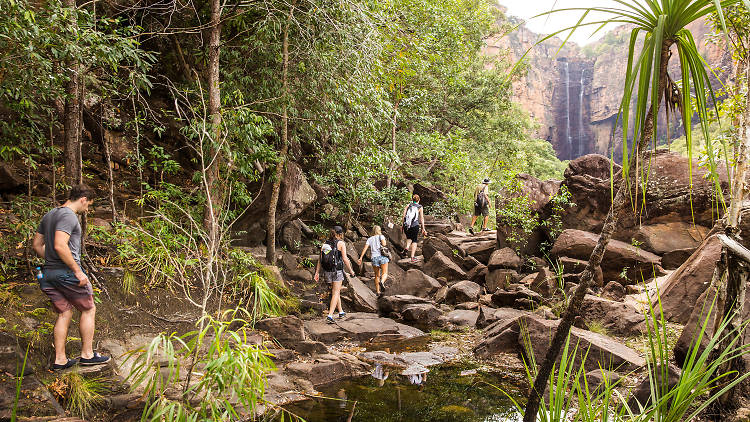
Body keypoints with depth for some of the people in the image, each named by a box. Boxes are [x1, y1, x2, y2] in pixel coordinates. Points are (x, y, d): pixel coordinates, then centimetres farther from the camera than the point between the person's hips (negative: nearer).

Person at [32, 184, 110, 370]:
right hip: (67, 271, -9)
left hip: (49, 272, 9)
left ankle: (60, 359, 14)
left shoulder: (48, 215, 16)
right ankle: (87, 354, 12)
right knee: (88, 309, 6)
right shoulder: (68, 216, -14)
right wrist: (77, 271, -21)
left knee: (64, 313, 14)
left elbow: (37, 244, 19)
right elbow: (60, 246, -25)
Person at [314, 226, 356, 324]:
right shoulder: (341, 243, -7)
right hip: (337, 271, -6)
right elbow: (345, 258, -12)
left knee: (335, 291, 20)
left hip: (327, 271, 6)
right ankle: (330, 316, -11)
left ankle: (341, 312, 30)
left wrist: (317, 272, 7)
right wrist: (351, 270, -1)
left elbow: (320, 259, 5)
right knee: (336, 293, -1)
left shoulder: (325, 243, 7)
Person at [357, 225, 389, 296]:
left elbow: (365, 248, 2)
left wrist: (361, 258, -2)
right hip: (382, 256, -3)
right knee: (385, 273, 2)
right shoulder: (381, 236, 8)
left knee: (377, 275, 15)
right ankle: (382, 282, -30)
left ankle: (377, 291, 14)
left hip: (374, 257, 3)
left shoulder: (369, 239, 15)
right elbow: (383, 244, -11)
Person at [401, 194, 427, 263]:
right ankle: (412, 257, 7)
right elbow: (421, 218, 2)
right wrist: (423, 229, 5)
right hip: (415, 226, -2)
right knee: (414, 240, 12)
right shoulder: (420, 207, 6)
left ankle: (407, 247, -2)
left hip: (406, 225, 2)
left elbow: (404, 216, 4)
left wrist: (403, 225, 10)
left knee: (409, 238, 27)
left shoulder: (408, 205, 10)